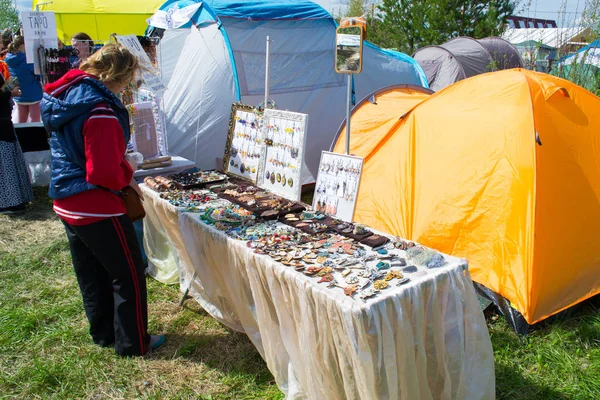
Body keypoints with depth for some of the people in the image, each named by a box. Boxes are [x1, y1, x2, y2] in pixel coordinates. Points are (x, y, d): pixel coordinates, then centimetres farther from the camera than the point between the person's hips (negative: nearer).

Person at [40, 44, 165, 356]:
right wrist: (127, 177, -7)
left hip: (66, 202, 10)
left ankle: (104, 333, 37)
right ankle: (132, 343, 19)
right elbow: (104, 172, -27)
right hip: (96, 207, -10)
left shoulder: (66, 95, 6)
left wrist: (120, 166, 8)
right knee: (129, 275, 6)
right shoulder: (100, 110, -24)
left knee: (91, 273, 21)